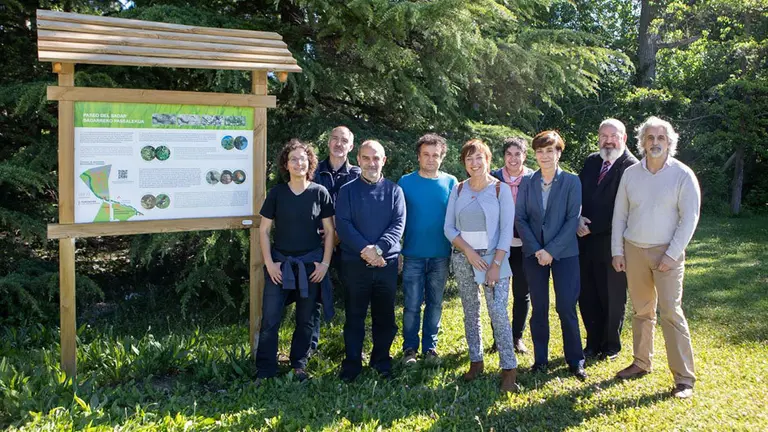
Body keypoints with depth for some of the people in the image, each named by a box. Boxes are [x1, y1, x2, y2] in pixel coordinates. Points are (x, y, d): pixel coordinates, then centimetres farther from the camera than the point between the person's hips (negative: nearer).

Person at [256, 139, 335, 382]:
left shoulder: (320, 193, 0)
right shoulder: (276, 193, 1)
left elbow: (330, 231, 3)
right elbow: (264, 230, 3)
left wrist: (325, 263, -3)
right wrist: (269, 263, -4)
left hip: (311, 264, 0)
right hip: (280, 263, 0)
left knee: (305, 320, 9)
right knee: (270, 319, -4)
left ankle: (299, 366, 25)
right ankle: (265, 371, 6)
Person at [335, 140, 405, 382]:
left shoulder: (394, 191, 6)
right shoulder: (347, 191, 3)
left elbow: (399, 224, -5)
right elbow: (342, 225, -7)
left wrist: (378, 249, -19)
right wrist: (365, 250, -19)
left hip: (387, 263, 1)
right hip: (355, 263, -1)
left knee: (385, 316, 10)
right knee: (354, 316, 6)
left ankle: (382, 362, 25)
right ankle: (351, 364, 18)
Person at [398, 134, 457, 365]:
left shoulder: (450, 182, 3)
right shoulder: (406, 182, 0)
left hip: (441, 255, 2)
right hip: (413, 255, -1)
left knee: (435, 303, 11)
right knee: (412, 305, 0)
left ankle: (430, 346, 24)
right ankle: (410, 348, 14)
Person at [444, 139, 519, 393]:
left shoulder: (500, 190, -2)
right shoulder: (458, 190, 6)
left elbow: (506, 230, -6)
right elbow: (449, 227, 3)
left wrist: (496, 264, -13)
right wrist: (468, 251, -11)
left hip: (493, 257, -3)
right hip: (463, 258, 3)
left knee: (498, 311, -11)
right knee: (470, 312, 8)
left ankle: (509, 369, -4)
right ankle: (476, 361, 19)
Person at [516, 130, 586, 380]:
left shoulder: (571, 182, -2)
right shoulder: (527, 182, 5)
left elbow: (573, 219, -7)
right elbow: (520, 218, 2)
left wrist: (552, 250, -13)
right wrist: (536, 249, -8)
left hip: (564, 253, -2)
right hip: (534, 254, 3)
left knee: (566, 307, -5)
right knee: (539, 308, 7)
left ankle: (575, 361, 9)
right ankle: (540, 359, 17)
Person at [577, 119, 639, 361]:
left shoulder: (632, 167, -11)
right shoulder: (591, 162, 10)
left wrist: (592, 227, -16)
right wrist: (578, 219, -8)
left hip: (612, 243, -6)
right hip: (586, 240, 6)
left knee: (613, 297, 9)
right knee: (587, 295, 11)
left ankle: (611, 346, 25)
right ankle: (593, 343, 27)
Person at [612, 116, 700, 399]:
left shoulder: (682, 175, -6)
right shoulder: (630, 174, 4)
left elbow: (689, 217, -8)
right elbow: (620, 214, 7)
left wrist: (672, 255, -12)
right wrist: (617, 251, 3)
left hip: (667, 253, -4)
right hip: (633, 250, 4)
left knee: (671, 312, -7)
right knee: (642, 311, 13)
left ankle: (684, 378, -2)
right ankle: (641, 363, 25)